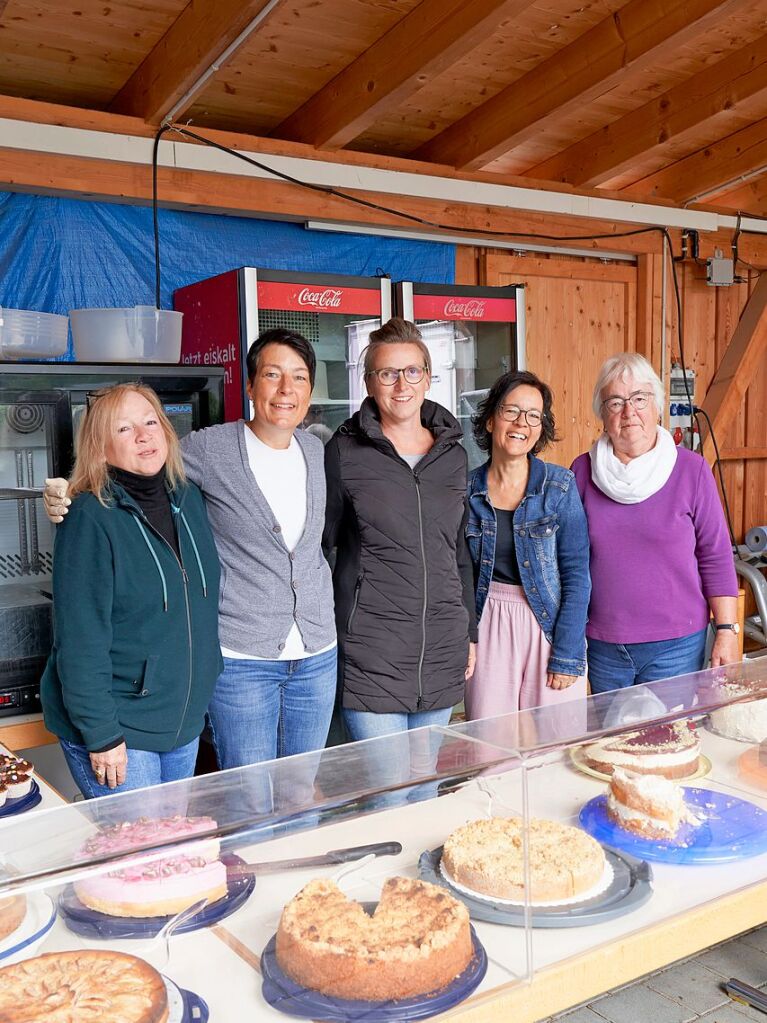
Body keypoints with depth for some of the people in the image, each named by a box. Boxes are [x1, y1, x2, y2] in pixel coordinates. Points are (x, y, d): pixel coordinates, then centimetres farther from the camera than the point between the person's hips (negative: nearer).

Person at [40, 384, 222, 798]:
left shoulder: (188, 499, 2)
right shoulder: (90, 518, -18)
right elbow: (81, 639, -19)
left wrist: (202, 693, 13)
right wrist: (101, 735, -19)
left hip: (184, 719, 7)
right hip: (118, 728, -7)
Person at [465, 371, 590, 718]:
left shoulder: (560, 486, -6)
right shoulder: (468, 490, 1)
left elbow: (576, 575, -7)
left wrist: (567, 656, -11)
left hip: (551, 626, -1)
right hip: (489, 632, 2)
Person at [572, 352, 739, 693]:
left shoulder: (691, 470, -4)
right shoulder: (582, 471, 1)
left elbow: (715, 557, -1)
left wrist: (726, 631, -4)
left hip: (676, 646, -2)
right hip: (602, 645, 2)